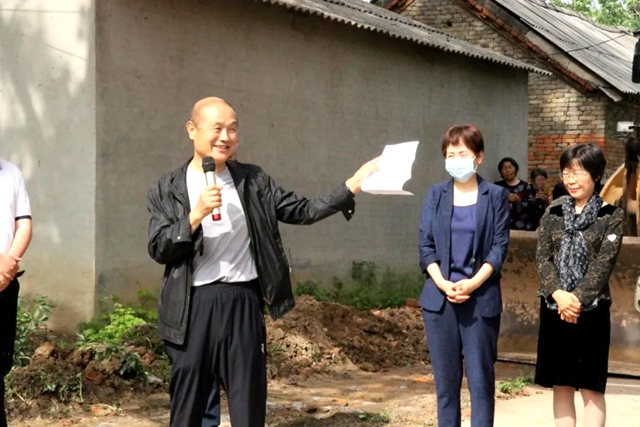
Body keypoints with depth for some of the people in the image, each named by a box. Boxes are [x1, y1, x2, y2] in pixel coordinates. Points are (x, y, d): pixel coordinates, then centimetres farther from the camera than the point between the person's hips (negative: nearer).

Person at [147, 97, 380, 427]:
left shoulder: (252, 181, 8)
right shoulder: (167, 189, 2)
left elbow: (302, 211, 3)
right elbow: (159, 249, -6)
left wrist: (352, 186, -6)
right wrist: (197, 214, -18)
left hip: (243, 304, 2)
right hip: (194, 307, -1)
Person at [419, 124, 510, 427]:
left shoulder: (495, 196, 2)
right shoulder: (435, 195, 7)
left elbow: (500, 246, -2)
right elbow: (426, 245, 4)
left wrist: (473, 283, -15)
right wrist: (443, 284, -11)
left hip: (481, 298, -2)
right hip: (439, 296, 2)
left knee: (481, 377, 0)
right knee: (445, 377, 7)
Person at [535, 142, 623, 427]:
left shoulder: (611, 216, 0)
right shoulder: (553, 214, 9)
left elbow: (604, 262, -9)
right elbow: (542, 257, 0)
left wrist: (578, 298, -19)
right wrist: (559, 294, -16)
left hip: (592, 310, -3)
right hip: (554, 308, 4)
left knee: (591, 388, 1)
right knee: (561, 386, 8)